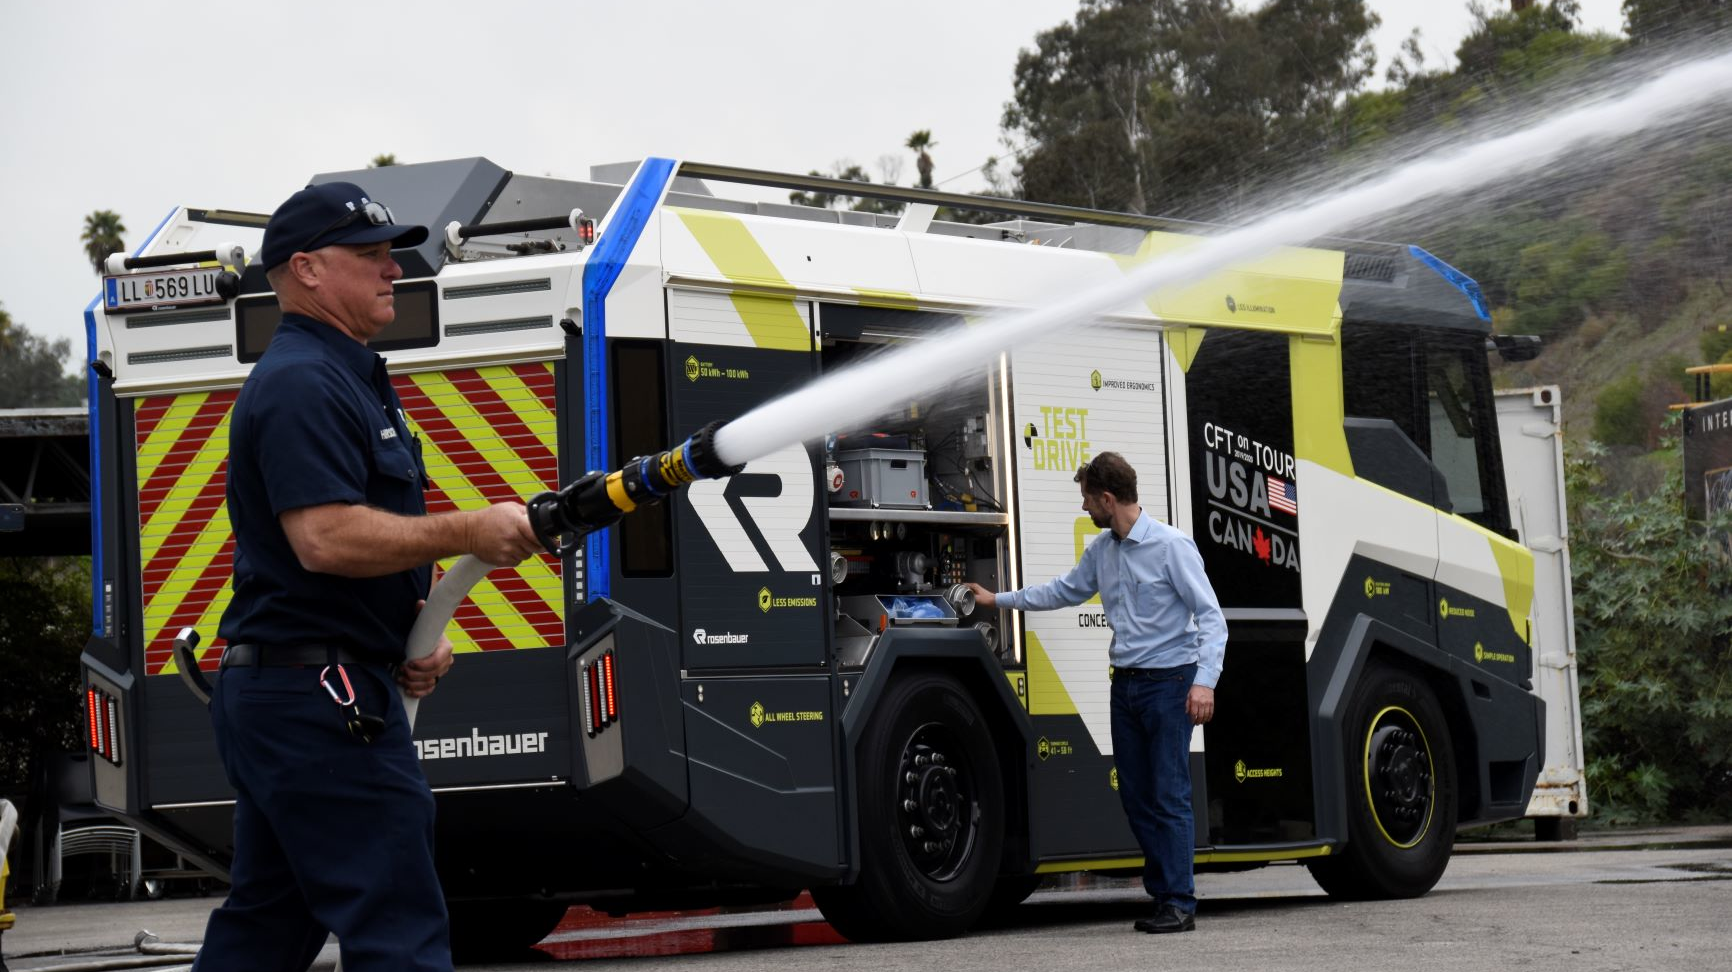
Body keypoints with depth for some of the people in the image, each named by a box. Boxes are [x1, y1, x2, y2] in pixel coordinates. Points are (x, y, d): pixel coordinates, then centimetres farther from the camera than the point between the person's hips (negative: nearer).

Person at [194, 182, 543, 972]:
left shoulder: (349, 376, 20)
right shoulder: (303, 382, -14)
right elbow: (324, 538, -25)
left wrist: (415, 630, 10)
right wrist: (472, 532, -20)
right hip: (320, 696, -11)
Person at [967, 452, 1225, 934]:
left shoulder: (1172, 546, -12)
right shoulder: (1101, 550, 12)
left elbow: (1211, 617, -14)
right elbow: (1064, 591, 30)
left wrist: (1205, 681, -24)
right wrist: (998, 600, 33)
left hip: (1168, 682, -8)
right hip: (1125, 684, 8)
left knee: (1169, 796, -8)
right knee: (1135, 796, 7)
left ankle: (1180, 903, -5)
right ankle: (1163, 894, 13)